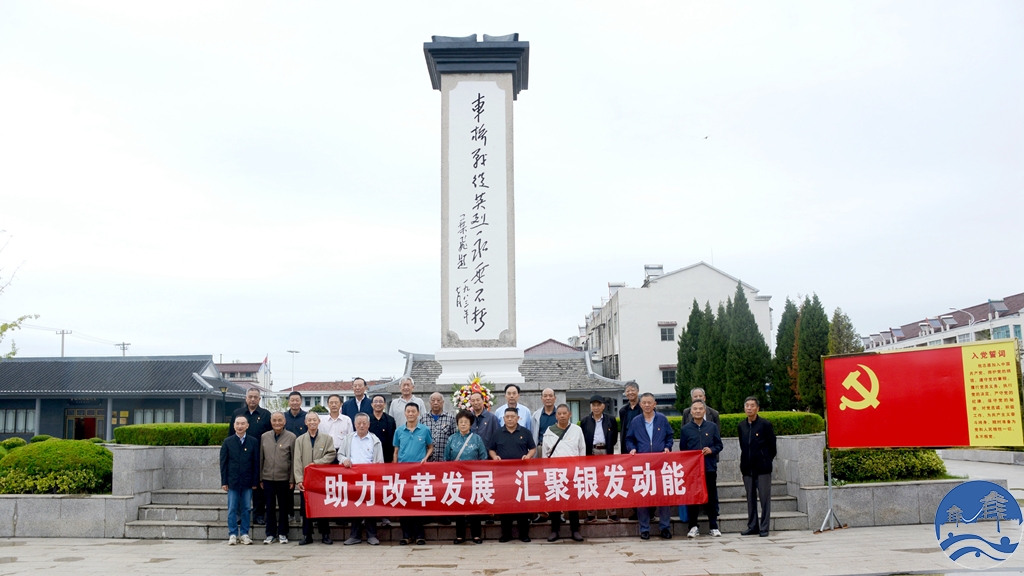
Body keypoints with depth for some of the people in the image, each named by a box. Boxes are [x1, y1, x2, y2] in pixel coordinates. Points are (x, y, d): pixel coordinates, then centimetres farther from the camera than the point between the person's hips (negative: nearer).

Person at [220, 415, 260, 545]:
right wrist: (224, 482, -2)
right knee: (232, 509, 3)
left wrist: (255, 481, -1)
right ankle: (232, 534, 10)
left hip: (247, 481, 0)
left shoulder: (253, 441, 2)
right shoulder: (228, 442, 3)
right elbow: (223, 462, 3)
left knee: (246, 509, 5)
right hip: (232, 481, 0)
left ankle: (245, 534, 14)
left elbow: (256, 462, 3)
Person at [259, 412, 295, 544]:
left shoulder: (291, 437, -2)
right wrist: (260, 478, 7)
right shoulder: (264, 437, 7)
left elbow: (294, 460, -2)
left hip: (284, 479, -2)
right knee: (270, 507, 7)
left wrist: (292, 480, -5)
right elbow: (261, 458, 10)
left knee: (284, 507, 6)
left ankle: (282, 533, 16)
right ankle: (270, 534, 16)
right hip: (268, 478, 2)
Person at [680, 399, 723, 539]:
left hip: (710, 468, 0)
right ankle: (693, 526, 11)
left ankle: (714, 526, 13)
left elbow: (719, 445, 8)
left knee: (712, 497, 5)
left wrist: (711, 450, -11)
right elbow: (682, 450, 8)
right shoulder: (685, 429, 4)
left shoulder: (712, 426, 5)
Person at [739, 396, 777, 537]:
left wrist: (766, 461, 6)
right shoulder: (741, 425, 8)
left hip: (762, 468, -4)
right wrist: (744, 463, 11)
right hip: (747, 468, 4)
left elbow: (772, 446, 0)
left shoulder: (765, 424, -5)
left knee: (764, 498, -1)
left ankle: (764, 527, 5)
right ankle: (752, 526, 16)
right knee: (750, 498, 9)